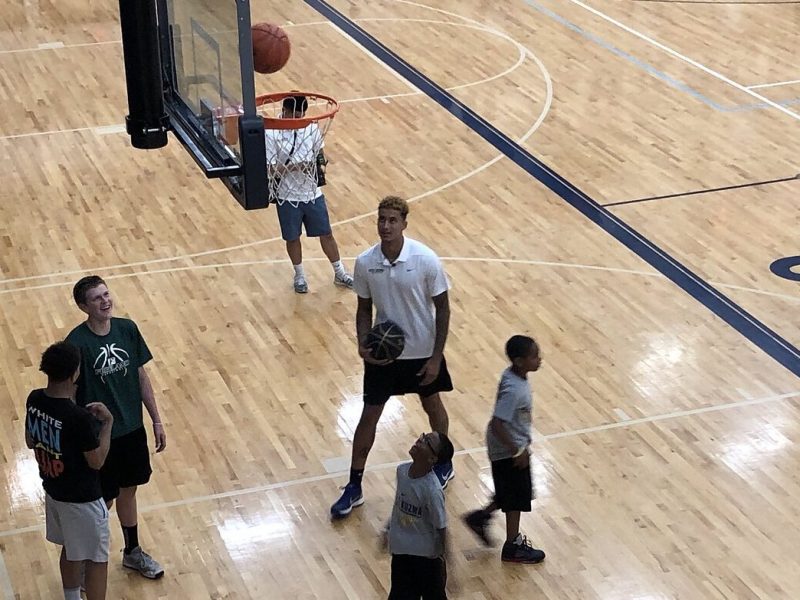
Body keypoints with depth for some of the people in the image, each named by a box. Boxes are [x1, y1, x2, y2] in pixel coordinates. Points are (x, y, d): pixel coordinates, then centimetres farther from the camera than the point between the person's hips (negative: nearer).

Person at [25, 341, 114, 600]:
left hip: (53, 491, 8)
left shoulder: (34, 400, -10)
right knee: (96, 561, 10)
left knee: (70, 549, 28)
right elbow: (97, 461, -21)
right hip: (82, 499, -8)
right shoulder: (79, 418, -33)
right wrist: (107, 422, -12)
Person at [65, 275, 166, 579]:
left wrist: (156, 420, 7)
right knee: (102, 502, 8)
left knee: (128, 490, 22)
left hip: (132, 429, 5)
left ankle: (133, 552, 43)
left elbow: (141, 376, 5)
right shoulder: (77, 344, -22)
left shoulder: (127, 329, -6)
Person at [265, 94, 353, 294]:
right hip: (288, 196, -3)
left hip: (313, 193, 3)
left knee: (326, 233, 13)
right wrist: (294, 166, -29)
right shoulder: (271, 133, -16)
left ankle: (340, 273, 28)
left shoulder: (312, 128, -3)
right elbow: (271, 169, -18)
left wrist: (320, 161, -7)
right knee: (292, 238, 13)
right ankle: (299, 276, 34)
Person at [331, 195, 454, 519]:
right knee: (369, 416, 5)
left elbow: (442, 307, -11)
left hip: (423, 351, -1)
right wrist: (363, 344, -16)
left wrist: (436, 357, -12)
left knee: (432, 405, 20)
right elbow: (364, 308, 1)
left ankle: (444, 464, 45)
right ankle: (354, 487, 17)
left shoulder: (425, 259, -20)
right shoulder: (365, 262, -13)